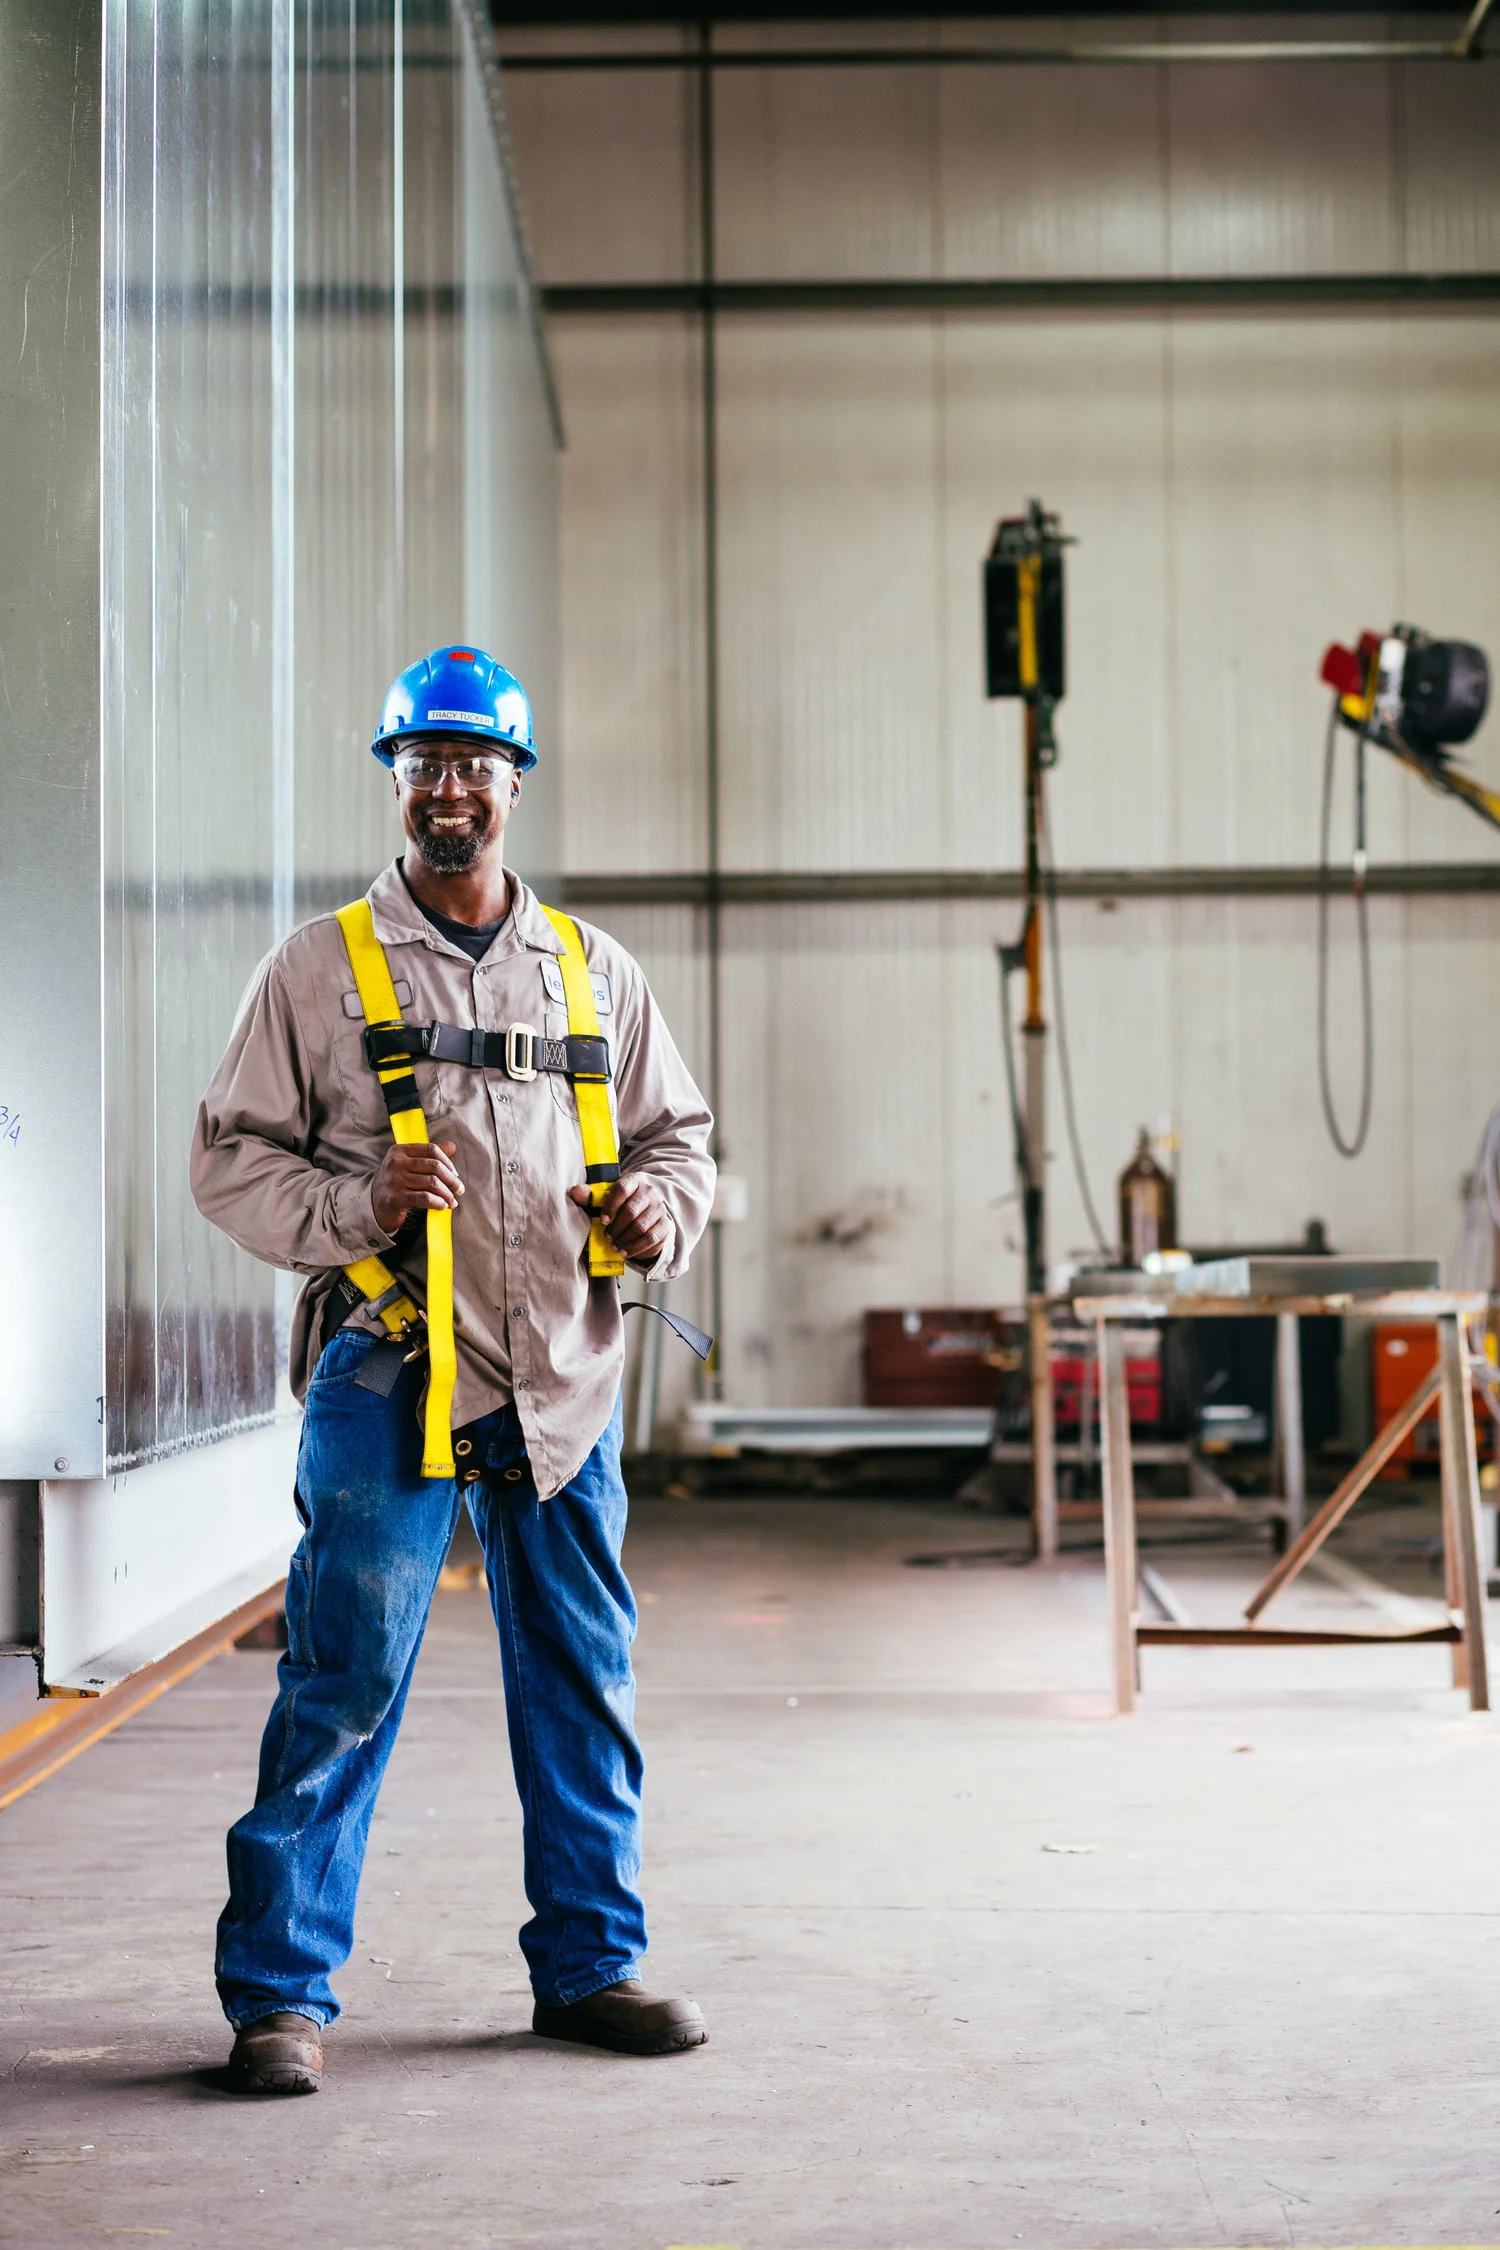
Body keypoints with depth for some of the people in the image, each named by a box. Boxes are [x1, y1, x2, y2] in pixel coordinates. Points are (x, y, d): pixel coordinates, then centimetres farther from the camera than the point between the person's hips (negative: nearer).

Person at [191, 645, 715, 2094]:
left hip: (564, 1377, 4)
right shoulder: (321, 968, 4)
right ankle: (280, 1987, 4)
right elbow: (232, 1160, 2)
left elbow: (678, 1135, 21)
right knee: (342, 1683, -6)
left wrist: (659, 1211, -2)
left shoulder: (593, 971, 14)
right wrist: (359, 1205, -15)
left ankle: (589, 1961, 24)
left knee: (583, 1686, 10)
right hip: (388, 1371, -4)